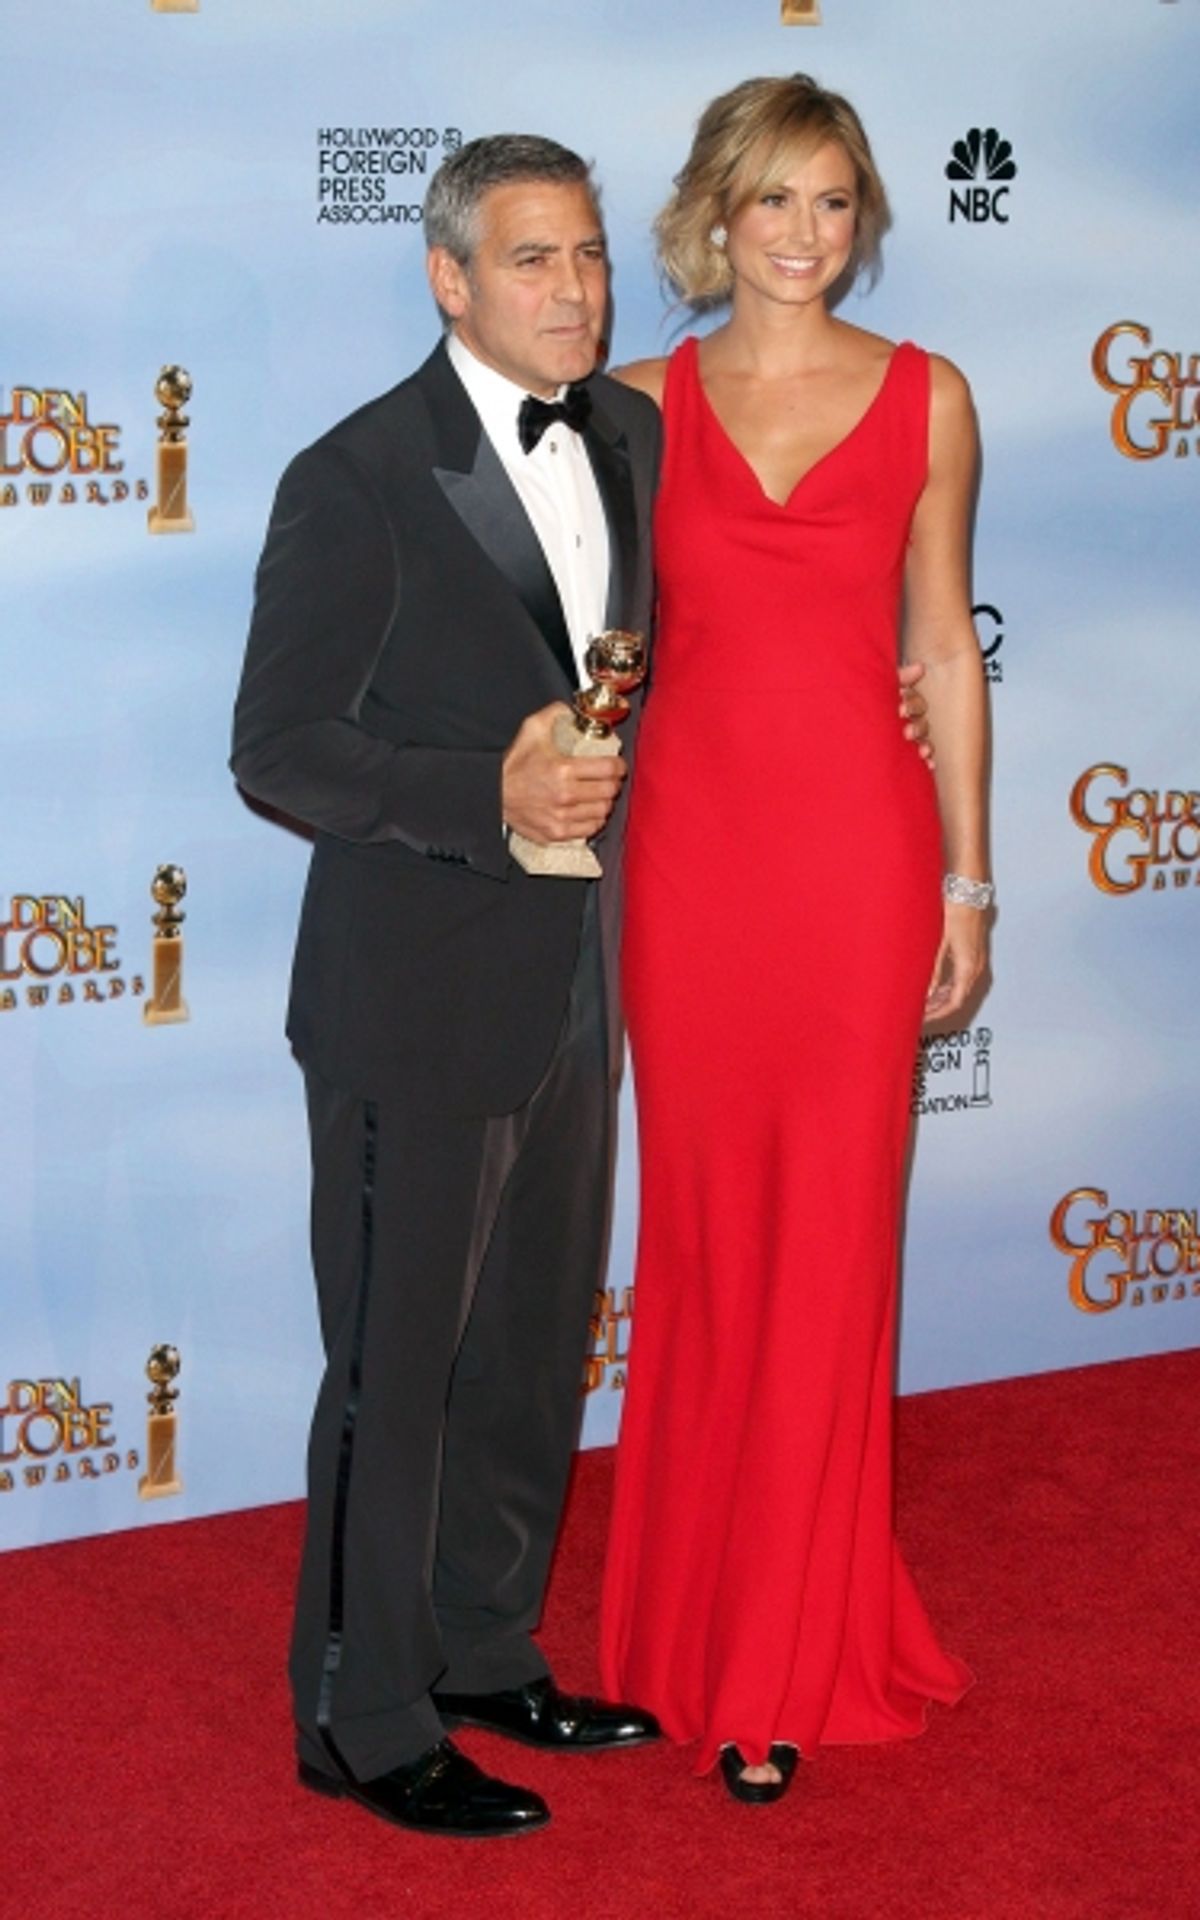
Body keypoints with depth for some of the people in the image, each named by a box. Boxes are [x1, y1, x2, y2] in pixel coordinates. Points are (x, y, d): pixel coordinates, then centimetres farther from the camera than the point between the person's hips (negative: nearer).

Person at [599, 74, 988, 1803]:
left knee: (828, 1252, 2)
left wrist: (966, 875, 5)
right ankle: (699, 1604, 24)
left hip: (856, 846, -1)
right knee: (703, 1238, 8)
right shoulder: (647, 404, 5)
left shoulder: (927, 399, 4)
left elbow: (946, 650, 7)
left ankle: (784, 1664, 12)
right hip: (688, 842, 1)